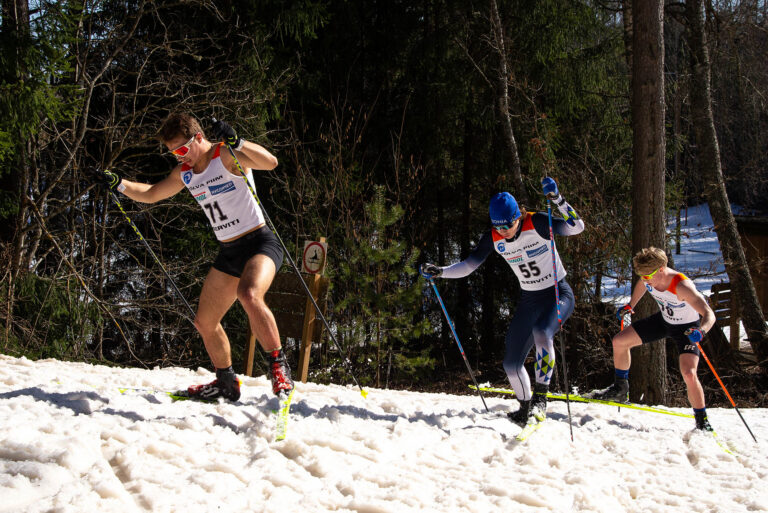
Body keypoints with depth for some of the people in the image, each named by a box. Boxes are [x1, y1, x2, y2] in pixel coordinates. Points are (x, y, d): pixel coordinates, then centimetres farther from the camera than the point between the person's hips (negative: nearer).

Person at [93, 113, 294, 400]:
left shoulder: (226, 156, -13)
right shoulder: (185, 173, 10)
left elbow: (270, 162, -29)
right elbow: (150, 194, 23)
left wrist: (235, 143, -40)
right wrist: (119, 184, 7)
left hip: (260, 244, -9)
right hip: (228, 253, 9)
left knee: (249, 295, -37)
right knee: (205, 322, 10)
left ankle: (279, 367, -27)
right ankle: (227, 383, 28)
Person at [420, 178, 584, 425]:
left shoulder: (536, 223, -21)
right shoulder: (493, 239, -8)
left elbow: (577, 227, -30)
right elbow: (468, 265, 0)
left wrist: (557, 199, -42)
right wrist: (439, 272, -14)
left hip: (558, 293, -5)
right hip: (529, 300, 5)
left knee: (541, 332, -37)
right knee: (511, 364, 3)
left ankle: (540, 398, -28)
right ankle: (526, 409, 28)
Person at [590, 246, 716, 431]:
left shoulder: (682, 286, -38)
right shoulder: (648, 277, -20)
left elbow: (709, 315, -41)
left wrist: (701, 331, -60)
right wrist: (630, 305, 6)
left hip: (687, 327, -7)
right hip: (663, 320, 7)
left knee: (689, 374, -25)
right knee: (619, 341, 2)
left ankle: (702, 421, -6)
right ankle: (620, 390, 21)